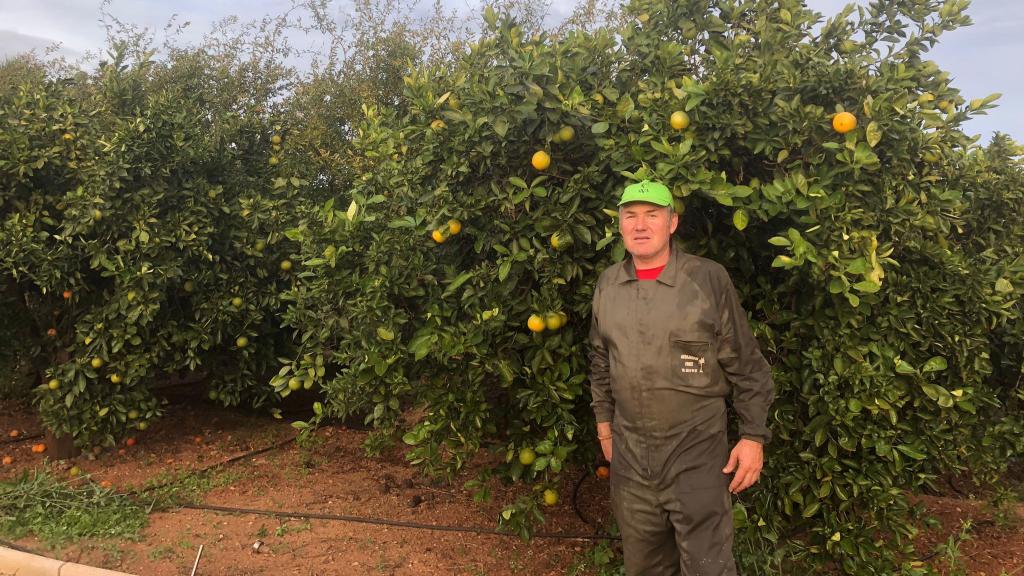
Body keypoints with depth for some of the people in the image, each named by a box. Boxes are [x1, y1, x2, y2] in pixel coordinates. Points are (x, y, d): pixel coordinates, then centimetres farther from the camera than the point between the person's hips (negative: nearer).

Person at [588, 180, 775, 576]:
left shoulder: (710, 279, -11)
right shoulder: (607, 283, 3)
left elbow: (746, 365, -7)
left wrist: (754, 436, -8)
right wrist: (603, 418, 15)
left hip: (697, 452, -4)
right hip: (629, 453, 5)